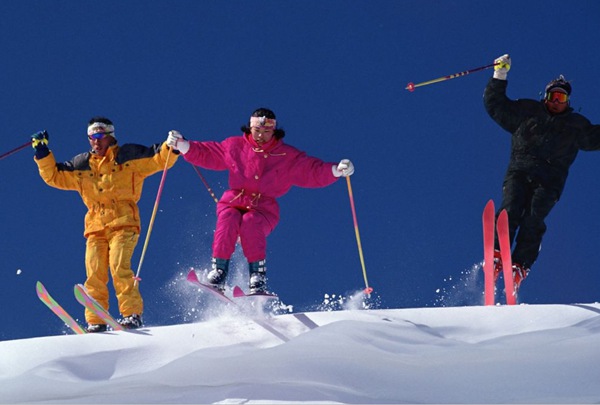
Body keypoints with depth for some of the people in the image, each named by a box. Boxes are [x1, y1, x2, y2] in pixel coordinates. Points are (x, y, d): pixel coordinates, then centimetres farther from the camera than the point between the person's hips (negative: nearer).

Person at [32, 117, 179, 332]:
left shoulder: (128, 157, 7)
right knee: (94, 275, -9)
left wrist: (171, 147, -15)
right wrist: (42, 154, 13)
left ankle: (133, 314, -19)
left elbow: (159, 159, 3)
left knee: (118, 267, -22)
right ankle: (95, 322, -5)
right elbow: (54, 176, 23)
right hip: (95, 226, 4)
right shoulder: (81, 165, 18)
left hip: (123, 223, -4)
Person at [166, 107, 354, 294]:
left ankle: (258, 279, -34)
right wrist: (182, 145, 3)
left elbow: (314, 171, 3)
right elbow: (205, 154, 16)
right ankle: (217, 273, -30)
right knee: (228, 222, -32)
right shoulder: (234, 147, 10)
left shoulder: (288, 157, 7)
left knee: (250, 223, -34)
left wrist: (337, 170, -14)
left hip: (263, 209, -1)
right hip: (233, 203, 1)